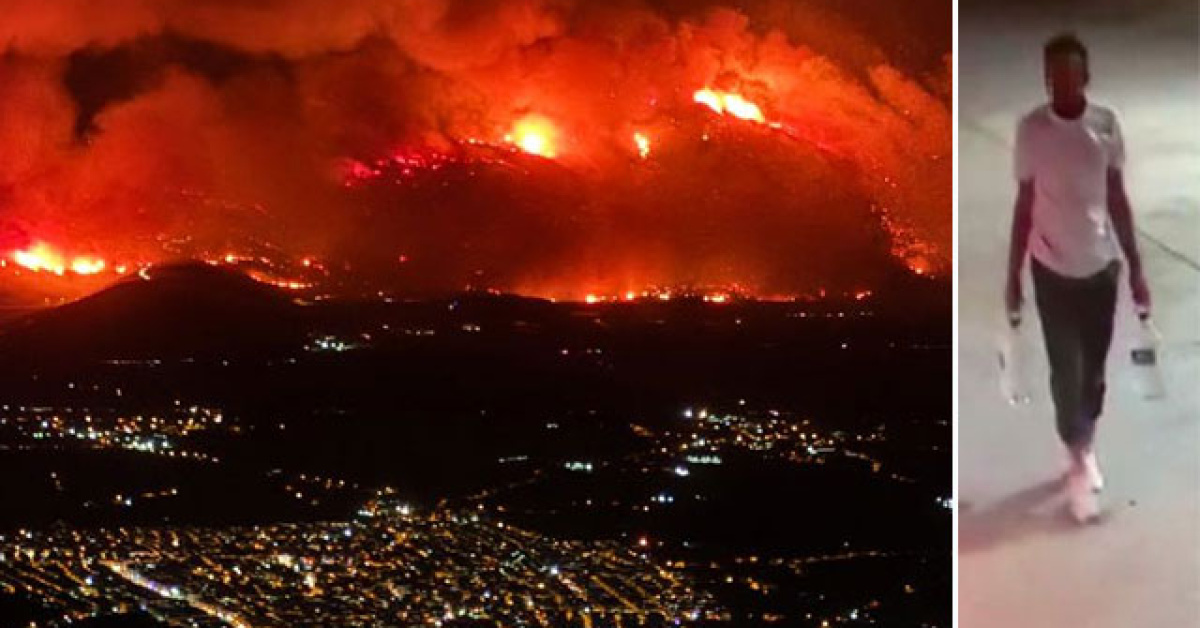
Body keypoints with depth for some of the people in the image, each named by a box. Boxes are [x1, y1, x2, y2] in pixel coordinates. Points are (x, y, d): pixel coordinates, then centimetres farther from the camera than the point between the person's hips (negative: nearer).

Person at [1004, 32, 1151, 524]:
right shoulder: (1031, 129, -10)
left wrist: (1135, 268, 3)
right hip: (1052, 269, -2)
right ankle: (1080, 464, 17)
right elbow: (1024, 205, -3)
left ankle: (1084, 450, 34)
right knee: (1066, 371, 2)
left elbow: (1118, 200, 1)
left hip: (1100, 266, 2)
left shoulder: (1107, 125, -7)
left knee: (1093, 370, 13)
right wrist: (1013, 277, 0)